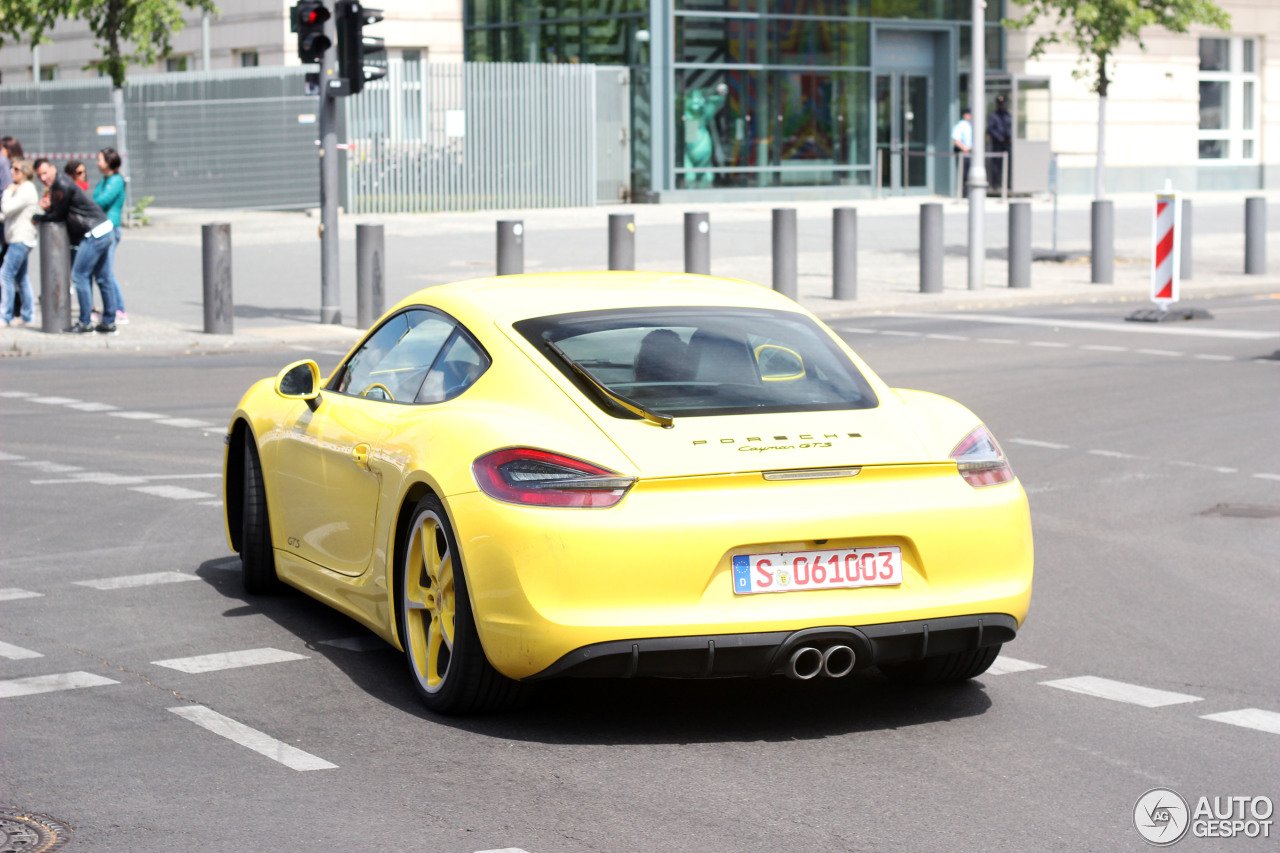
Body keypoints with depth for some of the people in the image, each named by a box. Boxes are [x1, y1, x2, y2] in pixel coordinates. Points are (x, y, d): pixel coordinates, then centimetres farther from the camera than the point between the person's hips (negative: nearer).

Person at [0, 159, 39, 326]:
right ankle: (27, 315, 18)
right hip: (19, 239, 11)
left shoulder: (26, 190, -13)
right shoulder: (21, 188, 18)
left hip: (21, 240, -11)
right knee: (21, 278, 13)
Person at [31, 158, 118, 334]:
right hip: (104, 232, 10)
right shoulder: (57, 184, 16)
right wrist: (48, 208, -3)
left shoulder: (61, 185, -15)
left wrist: (37, 217, 4)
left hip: (95, 233, -10)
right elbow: (58, 213, 18)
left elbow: (58, 216, -11)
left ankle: (85, 322, -5)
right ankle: (109, 323, 16)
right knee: (103, 278, 12)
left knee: (79, 276, -7)